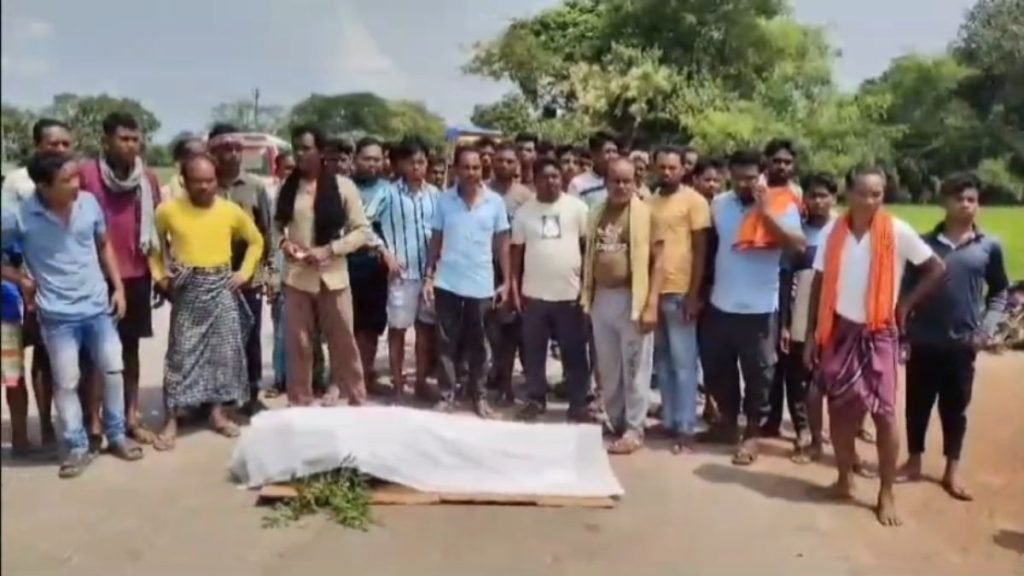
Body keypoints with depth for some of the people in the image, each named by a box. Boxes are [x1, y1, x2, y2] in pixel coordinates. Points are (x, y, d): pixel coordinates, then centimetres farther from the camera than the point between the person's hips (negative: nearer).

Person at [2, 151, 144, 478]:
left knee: (113, 370, 10)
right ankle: (77, 448, 20)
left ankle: (116, 435, 27)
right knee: (66, 382, 5)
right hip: (57, 315, -3)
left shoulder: (89, 203, -6)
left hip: (98, 306, 3)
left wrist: (118, 286, 7)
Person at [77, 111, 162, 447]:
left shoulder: (148, 178, 6)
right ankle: (94, 421, 13)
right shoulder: (86, 174, -8)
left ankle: (131, 417, 24)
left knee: (131, 346, 13)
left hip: (137, 274, 4)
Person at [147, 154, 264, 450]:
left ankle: (218, 412, 20)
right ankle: (171, 420, 6)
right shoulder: (168, 210, -5)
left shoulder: (231, 210, 0)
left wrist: (244, 272, 3)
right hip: (187, 289, -2)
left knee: (225, 349, 6)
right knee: (181, 352, 0)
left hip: (222, 287, 2)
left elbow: (256, 241, 12)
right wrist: (159, 273, 0)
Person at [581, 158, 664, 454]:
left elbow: (658, 261, -9)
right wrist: (587, 297, 8)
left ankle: (634, 430, 12)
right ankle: (615, 423, 28)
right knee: (607, 370, 14)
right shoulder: (597, 214, 10)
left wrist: (651, 304, -15)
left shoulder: (645, 213, -5)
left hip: (632, 299, -5)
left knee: (634, 369, 3)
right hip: (602, 298, 5)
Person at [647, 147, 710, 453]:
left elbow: (700, 250, -6)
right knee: (662, 361, 12)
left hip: (680, 292, -5)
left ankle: (685, 427, 6)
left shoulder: (694, 201, -3)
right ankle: (668, 421, 22)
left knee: (683, 363, 1)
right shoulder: (649, 202, 12)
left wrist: (693, 294, -12)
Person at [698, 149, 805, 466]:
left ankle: (751, 433, 21)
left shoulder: (781, 205, -8)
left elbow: (798, 244, -22)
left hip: (759, 307, -4)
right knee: (716, 367, 15)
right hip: (720, 305, 5)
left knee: (757, 373, 6)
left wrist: (767, 213, -26)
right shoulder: (719, 203, 4)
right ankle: (727, 422, 35)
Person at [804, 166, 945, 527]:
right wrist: (811, 335, 1)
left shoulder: (898, 232, -8)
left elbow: (936, 269, 0)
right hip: (839, 331, 2)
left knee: (884, 413, -2)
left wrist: (906, 305, -3)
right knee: (840, 409, 9)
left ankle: (887, 495, 10)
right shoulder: (832, 233, -2)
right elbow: (819, 285, 3)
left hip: (878, 334, -2)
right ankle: (845, 479, 26)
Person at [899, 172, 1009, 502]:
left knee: (955, 409, 10)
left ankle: (952, 471, 22)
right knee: (918, 404, 9)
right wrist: (903, 329, -4)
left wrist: (987, 328, -3)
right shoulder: (925, 243, -1)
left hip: (962, 343, 0)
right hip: (924, 341, 0)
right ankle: (914, 462, 25)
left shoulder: (989, 247, 1)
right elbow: (907, 288, 2)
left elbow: (999, 292, 10)